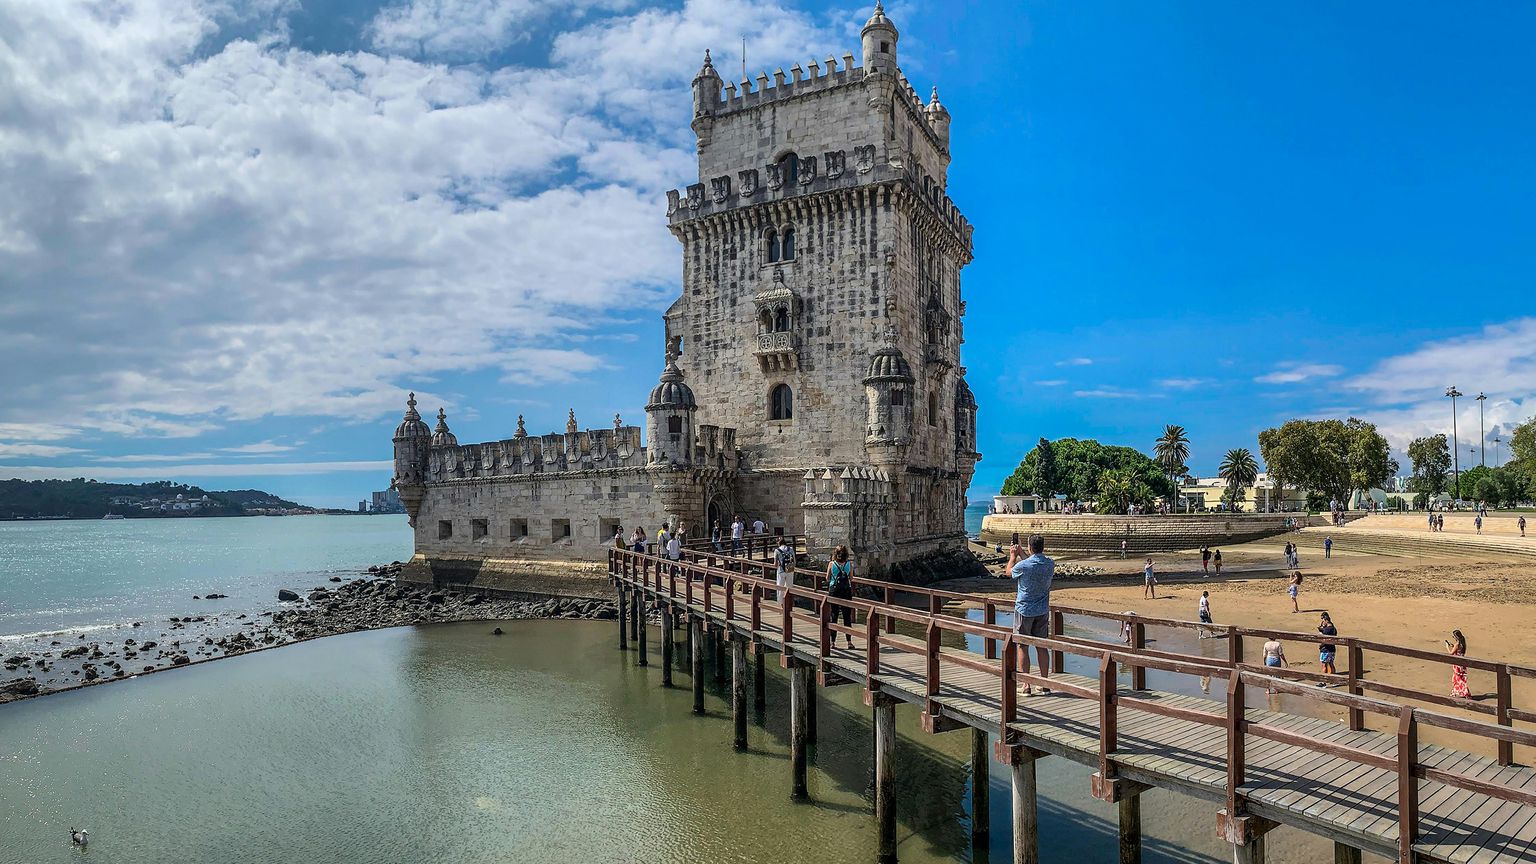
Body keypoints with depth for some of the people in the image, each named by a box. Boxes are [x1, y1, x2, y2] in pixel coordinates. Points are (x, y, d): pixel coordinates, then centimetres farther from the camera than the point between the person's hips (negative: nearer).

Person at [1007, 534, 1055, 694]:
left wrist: (1013, 556, 20)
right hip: (1043, 611, 4)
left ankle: (1027, 685, 4)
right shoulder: (1050, 564, -4)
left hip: (1024, 610, -4)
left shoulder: (1023, 565, -19)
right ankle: (1045, 684, 15)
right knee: (1042, 647, 11)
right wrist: (1021, 554, 26)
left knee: (1023, 647, 4)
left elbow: (1009, 571, 4)